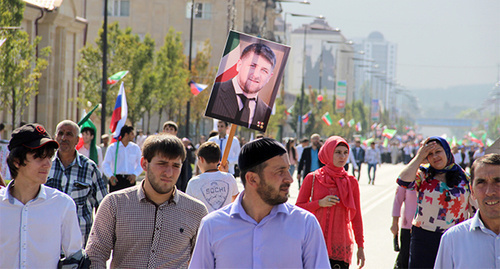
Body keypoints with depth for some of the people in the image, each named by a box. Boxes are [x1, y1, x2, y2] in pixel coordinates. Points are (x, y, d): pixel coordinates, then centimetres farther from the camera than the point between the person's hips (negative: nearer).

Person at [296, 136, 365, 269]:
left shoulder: (351, 182, 6)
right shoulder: (312, 178, 2)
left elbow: (356, 217, 11)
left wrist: (360, 247, 9)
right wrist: (320, 203, -10)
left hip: (341, 246, 1)